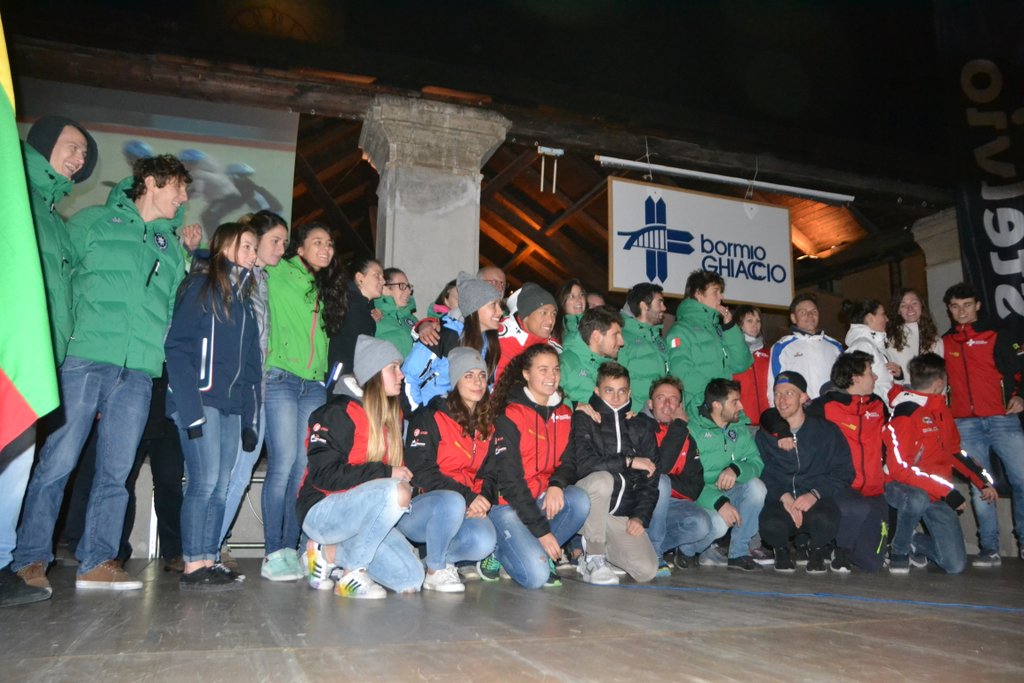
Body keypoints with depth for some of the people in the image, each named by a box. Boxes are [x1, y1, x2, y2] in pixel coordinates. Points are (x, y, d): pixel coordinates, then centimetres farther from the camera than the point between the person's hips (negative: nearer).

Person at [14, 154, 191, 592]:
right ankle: (31, 558, 6)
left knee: (116, 471, 3)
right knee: (58, 460, -4)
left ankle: (97, 561, 10)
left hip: (139, 370, 4)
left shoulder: (173, 247, 21)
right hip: (86, 358, -4)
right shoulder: (93, 222, 9)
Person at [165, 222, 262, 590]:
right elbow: (177, 347, -11)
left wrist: (250, 417, 11)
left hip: (232, 404, 7)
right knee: (205, 481, -9)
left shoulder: (243, 298, 21)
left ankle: (209, 561, 12)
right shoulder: (200, 285, -1)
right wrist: (191, 408, -19)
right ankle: (193, 566, -1)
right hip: (200, 400, -7)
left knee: (220, 487, 6)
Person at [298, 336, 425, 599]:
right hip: (322, 511, -7)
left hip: (364, 514, 8)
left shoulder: (390, 416, 12)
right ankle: (351, 572, -16)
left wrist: (403, 475, -1)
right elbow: (323, 474, -19)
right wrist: (386, 473, -20)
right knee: (396, 492, -34)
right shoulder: (338, 412, -12)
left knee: (411, 580, -10)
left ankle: (331, 553, 7)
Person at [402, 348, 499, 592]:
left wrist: (481, 501, -6)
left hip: (468, 508, 4)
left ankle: (440, 558, 4)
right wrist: (467, 497, -20)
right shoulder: (429, 417, -5)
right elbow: (420, 472, -12)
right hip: (419, 507, -4)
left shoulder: (488, 425, 14)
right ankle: (436, 570, -13)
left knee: (484, 542, -27)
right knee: (452, 502, -37)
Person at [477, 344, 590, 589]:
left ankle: (539, 554, -6)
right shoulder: (510, 417, -13)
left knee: (579, 500, -26)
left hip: (542, 498, 6)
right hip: (506, 504, -6)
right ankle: (497, 555, 8)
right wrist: (542, 530, -19)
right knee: (536, 576, -23)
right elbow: (509, 480, -16)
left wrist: (556, 486, -16)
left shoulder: (564, 414, 6)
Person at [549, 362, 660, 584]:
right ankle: (593, 558, -16)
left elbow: (650, 480, 10)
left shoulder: (641, 428, 13)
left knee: (647, 571, -17)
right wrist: (628, 461, -11)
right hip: (587, 506, -4)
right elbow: (583, 464, -15)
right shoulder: (583, 419, 1)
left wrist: (640, 517, -4)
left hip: (622, 515, 4)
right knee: (602, 479, -36)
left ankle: (594, 546, 13)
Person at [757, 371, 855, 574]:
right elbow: (763, 474, 0)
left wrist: (815, 494, -15)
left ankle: (819, 549, 4)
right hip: (779, 500, 0)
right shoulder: (765, 435, 11)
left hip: (818, 499, 0)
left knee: (825, 520, -35)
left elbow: (843, 473, 1)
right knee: (771, 525, -34)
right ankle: (782, 550, 6)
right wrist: (783, 496, -19)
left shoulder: (826, 431, 8)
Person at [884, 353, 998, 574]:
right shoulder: (904, 413, -17)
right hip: (904, 488, -6)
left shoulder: (941, 410, 10)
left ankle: (915, 544, 25)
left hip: (939, 497, 6)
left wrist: (983, 481, 15)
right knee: (918, 499, -42)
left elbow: (954, 450, 23)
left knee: (956, 565, -6)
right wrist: (948, 491, -24)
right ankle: (899, 551, -14)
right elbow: (900, 468, -23)